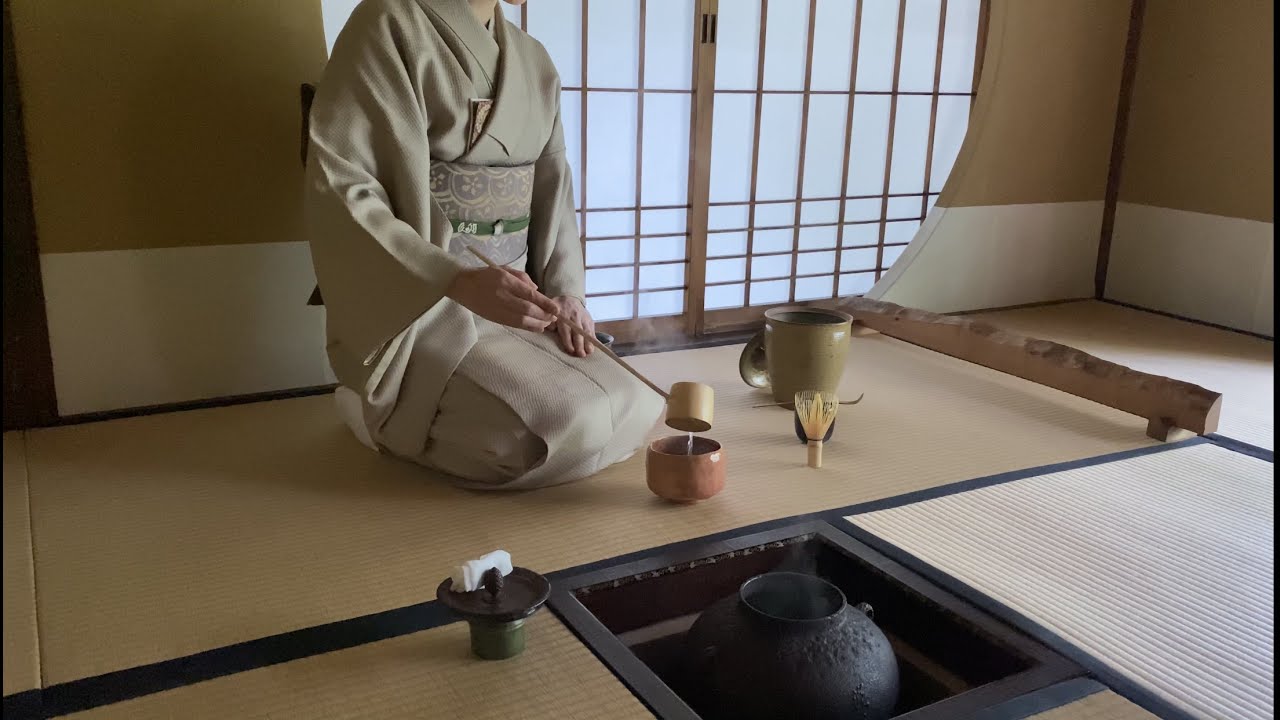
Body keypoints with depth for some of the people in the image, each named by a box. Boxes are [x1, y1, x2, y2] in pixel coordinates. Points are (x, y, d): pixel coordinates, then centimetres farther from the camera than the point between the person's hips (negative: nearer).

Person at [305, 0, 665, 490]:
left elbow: (551, 193, 13)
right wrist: (459, 282, -32)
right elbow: (338, 188, -19)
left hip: (512, 300, 7)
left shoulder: (533, 62, 12)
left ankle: (447, 404, 13)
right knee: (569, 425, -25)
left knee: (635, 413, -5)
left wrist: (566, 292, -6)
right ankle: (394, 413, 2)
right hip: (418, 308, -7)